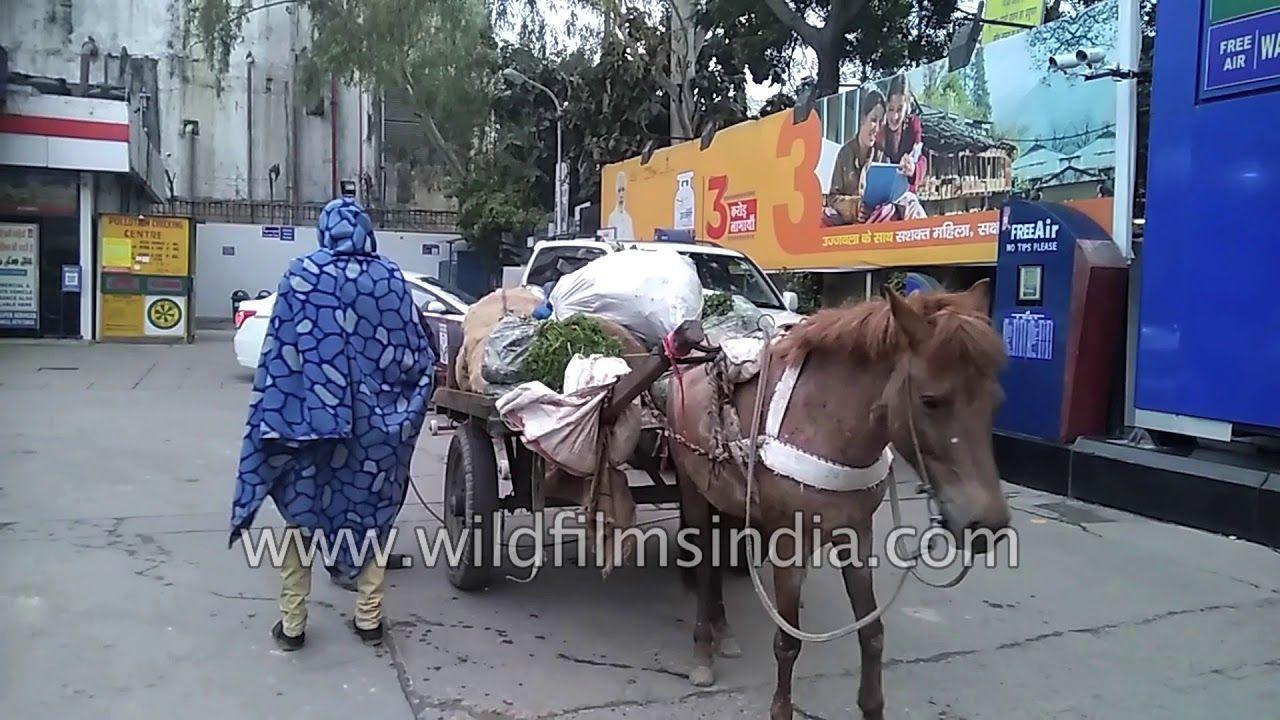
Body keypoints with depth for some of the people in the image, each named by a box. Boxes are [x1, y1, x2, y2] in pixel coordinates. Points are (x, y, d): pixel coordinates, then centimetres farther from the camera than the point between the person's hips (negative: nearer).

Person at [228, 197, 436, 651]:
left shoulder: (302, 274, -3)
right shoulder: (389, 278, 0)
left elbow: (280, 351, -5)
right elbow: (414, 352, 2)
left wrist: (274, 414, 0)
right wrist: (426, 371, 22)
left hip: (307, 413, -1)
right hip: (373, 419, 1)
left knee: (301, 510, 11)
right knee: (371, 512, 12)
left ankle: (292, 623, 16)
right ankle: (369, 619, 18)